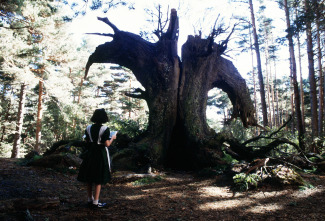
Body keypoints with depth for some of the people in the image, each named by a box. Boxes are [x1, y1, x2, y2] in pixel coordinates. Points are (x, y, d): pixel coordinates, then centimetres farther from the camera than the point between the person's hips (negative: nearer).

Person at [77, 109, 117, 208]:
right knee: (98, 180, 5)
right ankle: (95, 202, 9)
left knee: (89, 178, 15)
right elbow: (107, 144, -16)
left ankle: (90, 200, 26)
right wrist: (112, 138, 1)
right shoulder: (105, 129, -15)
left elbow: (87, 141, 5)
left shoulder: (88, 128, 0)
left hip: (90, 154, 5)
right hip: (100, 154, -5)